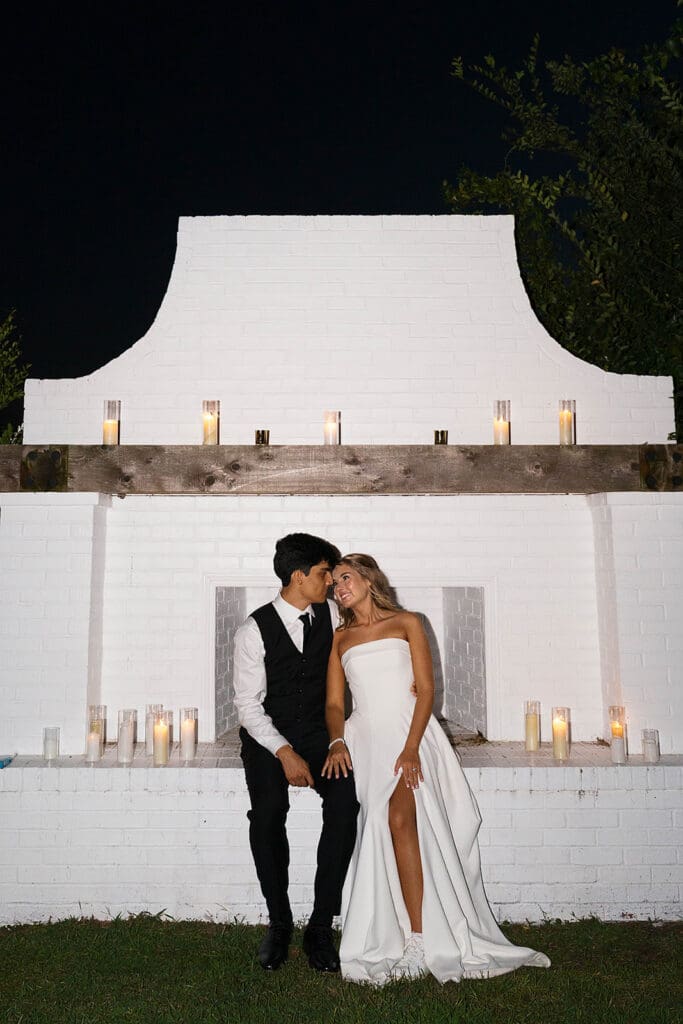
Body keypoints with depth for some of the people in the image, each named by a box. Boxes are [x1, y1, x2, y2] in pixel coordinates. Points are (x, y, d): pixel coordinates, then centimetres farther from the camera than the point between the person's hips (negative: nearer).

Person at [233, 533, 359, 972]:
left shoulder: (331, 613, 2)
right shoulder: (255, 630, -9)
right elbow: (248, 704, -10)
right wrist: (284, 753, -21)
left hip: (318, 733, 3)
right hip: (268, 738, -2)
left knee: (346, 802, -25)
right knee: (267, 813, -28)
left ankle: (320, 926, -14)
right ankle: (279, 922, -5)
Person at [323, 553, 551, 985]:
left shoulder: (406, 623, 8)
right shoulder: (341, 638, 17)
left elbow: (426, 689, 0)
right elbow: (334, 703, 12)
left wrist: (411, 747, -13)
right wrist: (337, 741, -9)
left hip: (409, 732, -3)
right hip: (364, 738, 3)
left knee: (400, 818, -23)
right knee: (376, 833, -10)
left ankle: (418, 942, -19)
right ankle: (388, 943, -4)